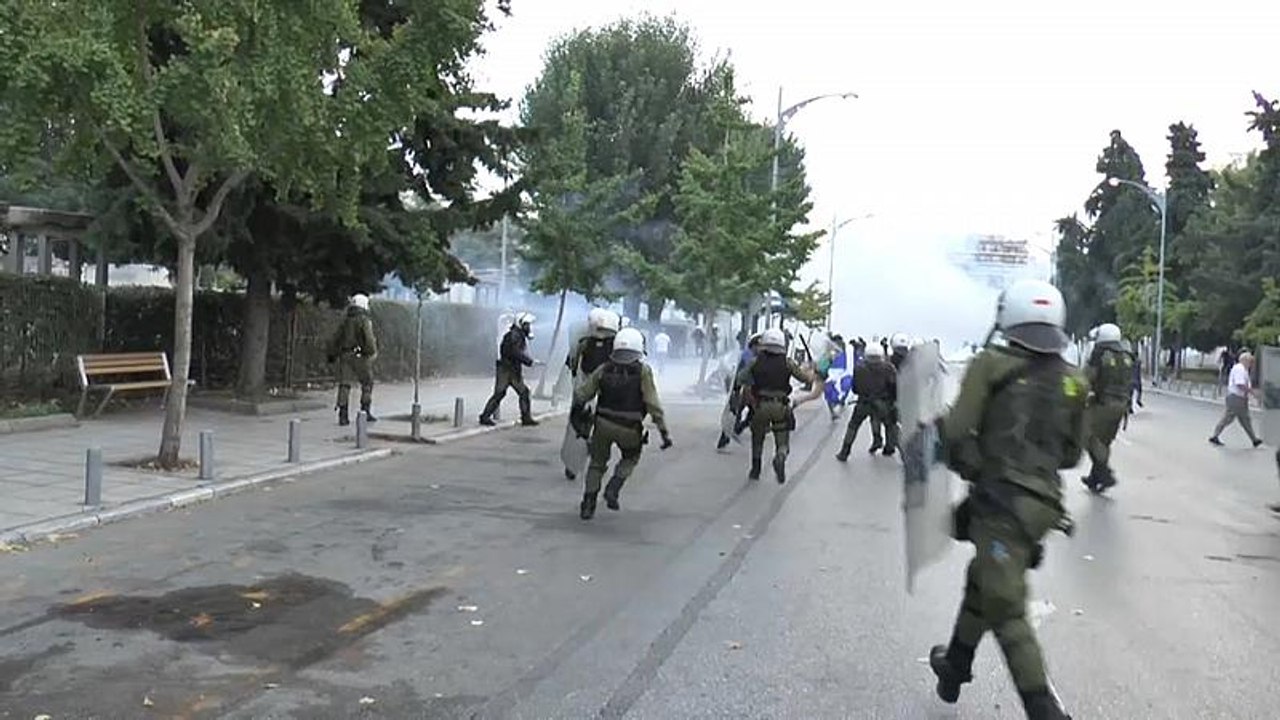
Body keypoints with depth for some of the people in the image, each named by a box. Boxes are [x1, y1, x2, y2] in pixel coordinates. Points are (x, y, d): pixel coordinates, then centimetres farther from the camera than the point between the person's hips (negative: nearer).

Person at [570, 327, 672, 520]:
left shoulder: (604, 369, 4)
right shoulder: (642, 371, -5)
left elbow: (580, 394, 6)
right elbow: (653, 404, -11)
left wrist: (576, 412, 25)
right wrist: (664, 431, -9)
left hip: (603, 424, 2)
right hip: (629, 429, -2)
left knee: (597, 462, 21)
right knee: (630, 458, 26)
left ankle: (588, 503, 12)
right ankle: (613, 490, 7)